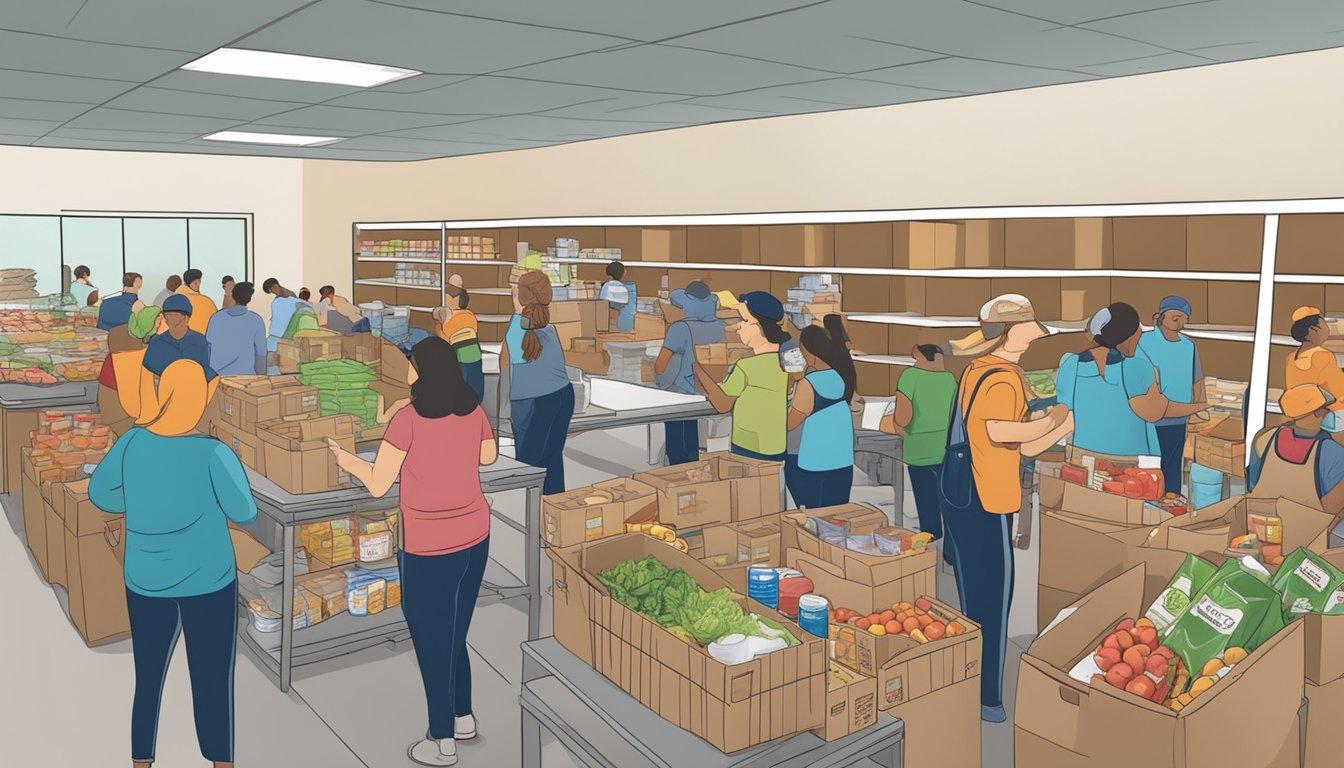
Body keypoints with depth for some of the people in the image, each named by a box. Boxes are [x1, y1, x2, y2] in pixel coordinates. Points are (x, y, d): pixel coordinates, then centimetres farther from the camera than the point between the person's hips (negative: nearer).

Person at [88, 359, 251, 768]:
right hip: (207, 582, -4)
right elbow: (244, 513, -8)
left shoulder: (132, 441, -7)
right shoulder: (212, 453, -20)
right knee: (214, 687, 7)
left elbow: (99, 493, 9)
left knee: (148, 682, 18)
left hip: (146, 583, 4)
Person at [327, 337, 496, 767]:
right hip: (474, 538, 6)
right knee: (453, 635, 23)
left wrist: (345, 459, 5)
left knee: (432, 642, 9)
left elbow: (378, 485, -12)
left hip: (430, 548, -6)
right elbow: (488, 456, 17)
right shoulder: (474, 411, -2)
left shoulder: (409, 420, -18)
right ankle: (463, 718, 36)